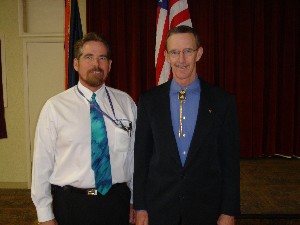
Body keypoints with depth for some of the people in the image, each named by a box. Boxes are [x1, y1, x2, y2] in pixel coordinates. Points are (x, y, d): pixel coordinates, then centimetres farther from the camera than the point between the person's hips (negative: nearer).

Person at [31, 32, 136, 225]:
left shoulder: (126, 103, 2)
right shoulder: (54, 107, -6)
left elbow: (134, 154, 4)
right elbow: (42, 163, -5)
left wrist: (135, 201, 6)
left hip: (117, 202, 2)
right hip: (70, 204, -1)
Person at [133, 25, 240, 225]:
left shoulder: (223, 101, -5)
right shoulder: (149, 100, -2)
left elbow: (230, 160, -2)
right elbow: (141, 156, 1)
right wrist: (140, 207, 1)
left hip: (206, 208, 0)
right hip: (158, 207, 1)